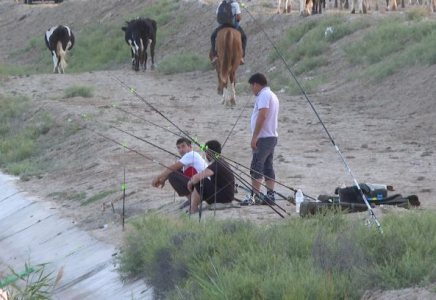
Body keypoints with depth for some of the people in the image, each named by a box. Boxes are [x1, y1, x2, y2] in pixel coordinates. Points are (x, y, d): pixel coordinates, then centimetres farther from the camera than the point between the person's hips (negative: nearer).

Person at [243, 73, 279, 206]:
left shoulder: (263, 95, -11)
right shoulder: (272, 95, 20)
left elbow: (262, 116, -21)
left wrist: (254, 137, -21)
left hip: (263, 138, -10)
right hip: (272, 137, 10)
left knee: (256, 167, -11)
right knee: (268, 167, 8)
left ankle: (255, 195, -16)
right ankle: (270, 195, 6)